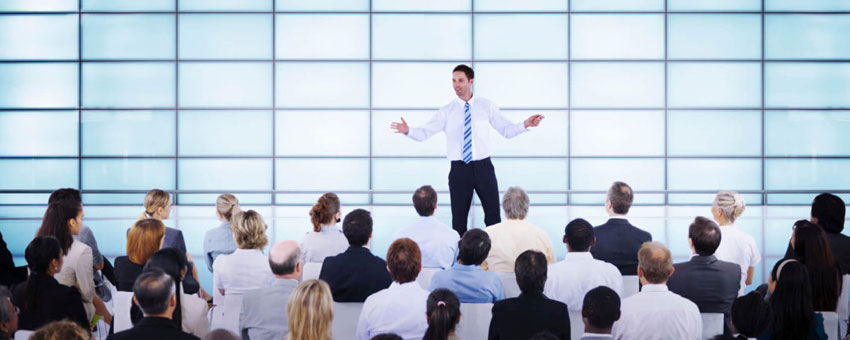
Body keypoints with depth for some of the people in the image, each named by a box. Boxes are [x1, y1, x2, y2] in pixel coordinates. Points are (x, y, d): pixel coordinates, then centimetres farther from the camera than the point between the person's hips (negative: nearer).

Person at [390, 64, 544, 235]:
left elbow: (507, 130, 5)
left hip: (483, 167, 0)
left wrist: (525, 125, -13)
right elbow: (424, 133, -4)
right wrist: (408, 131, -24)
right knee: (459, 217, 5)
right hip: (459, 169, 0)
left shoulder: (486, 106, 4)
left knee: (493, 215, 3)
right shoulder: (446, 112, 3)